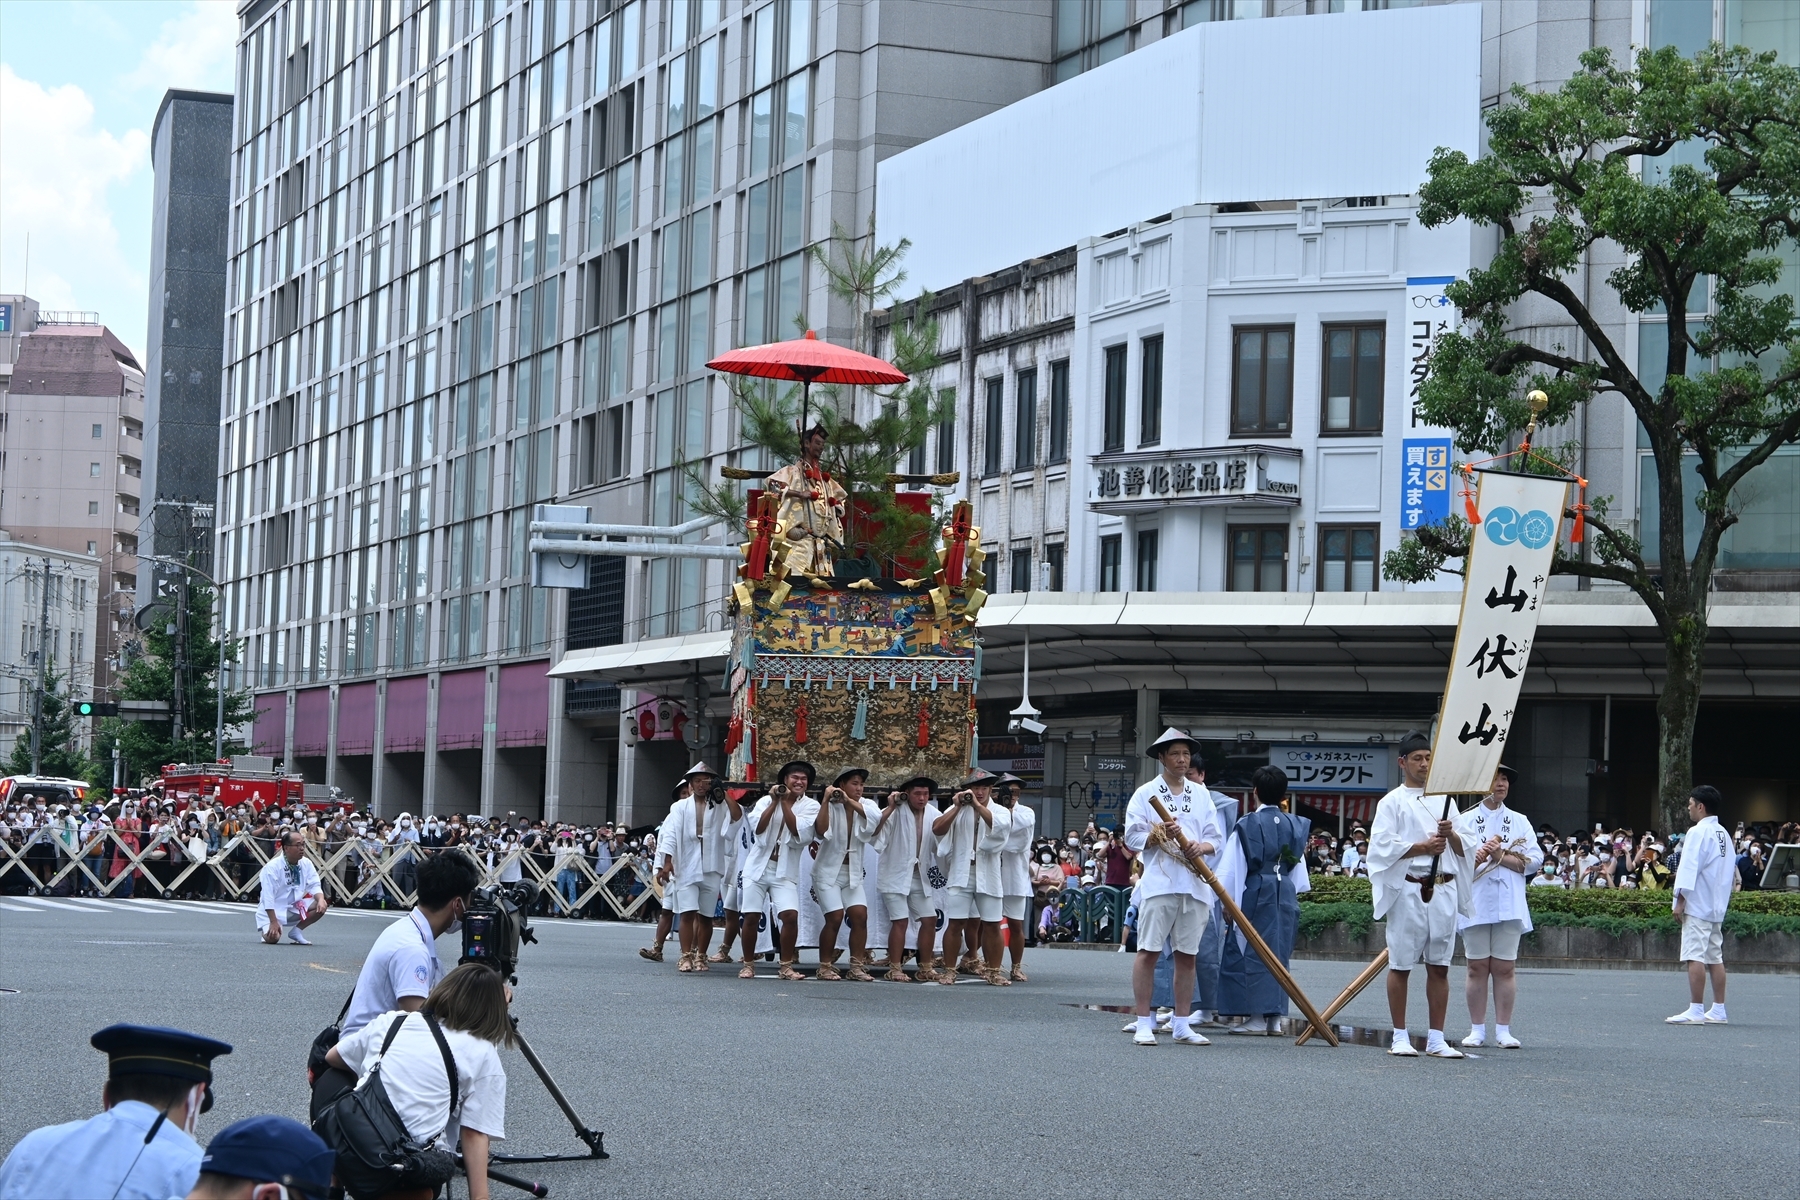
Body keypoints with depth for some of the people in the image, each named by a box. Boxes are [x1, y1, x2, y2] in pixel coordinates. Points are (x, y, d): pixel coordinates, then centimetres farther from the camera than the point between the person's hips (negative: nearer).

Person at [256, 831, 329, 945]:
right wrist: (273, 922, -28)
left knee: (322, 905, -15)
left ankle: (296, 931, 0)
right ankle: (267, 929, 9)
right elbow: (268, 897, -24)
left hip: (295, 907, 6)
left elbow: (314, 886, -4)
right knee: (272, 938, -29)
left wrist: (321, 900, -28)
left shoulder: (306, 863, -3)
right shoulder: (272, 867, -21)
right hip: (272, 911, -6)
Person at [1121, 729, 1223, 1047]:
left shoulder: (1202, 795, 15)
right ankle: (1143, 1023, -2)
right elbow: (1132, 837, 1)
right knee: (1148, 951, -6)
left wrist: (1202, 846, -10)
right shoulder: (1145, 794, 5)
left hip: (1194, 885, 4)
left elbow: (1216, 839, 11)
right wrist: (1158, 835, -16)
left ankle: (1181, 1024, 12)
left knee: (1187, 955, 6)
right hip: (1158, 883, -4)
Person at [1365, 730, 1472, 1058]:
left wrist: (1450, 834, -7)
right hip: (1407, 891, -4)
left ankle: (1436, 1039, 8)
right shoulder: (1392, 802, 3)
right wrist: (1423, 847, -16)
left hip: (1443, 890, 4)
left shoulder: (1444, 801, 17)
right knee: (1401, 965, -1)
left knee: (1439, 967, 4)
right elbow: (1383, 846, -7)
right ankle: (1400, 1037, 6)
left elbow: (1464, 848, 15)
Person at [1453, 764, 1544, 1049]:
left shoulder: (1519, 822, 11)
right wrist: (1478, 856, -18)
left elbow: (1534, 860, 1)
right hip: (1475, 904, -1)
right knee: (1477, 967, 1)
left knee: (1504, 968, 0)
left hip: (1508, 905, 1)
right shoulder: (1465, 821, 9)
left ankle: (1503, 1030, 4)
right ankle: (1477, 1030, 6)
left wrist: (1501, 856, -10)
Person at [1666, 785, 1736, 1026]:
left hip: (1697, 905, -9)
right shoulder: (1723, 834, 14)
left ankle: (1695, 1011, -14)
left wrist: (1680, 900, -15)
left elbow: (1689, 869, -17)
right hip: (1717, 907, 9)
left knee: (1695, 957, -10)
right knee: (1715, 957, 11)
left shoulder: (1698, 832, -12)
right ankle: (1718, 1010, 13)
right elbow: (1730, 869, 18)